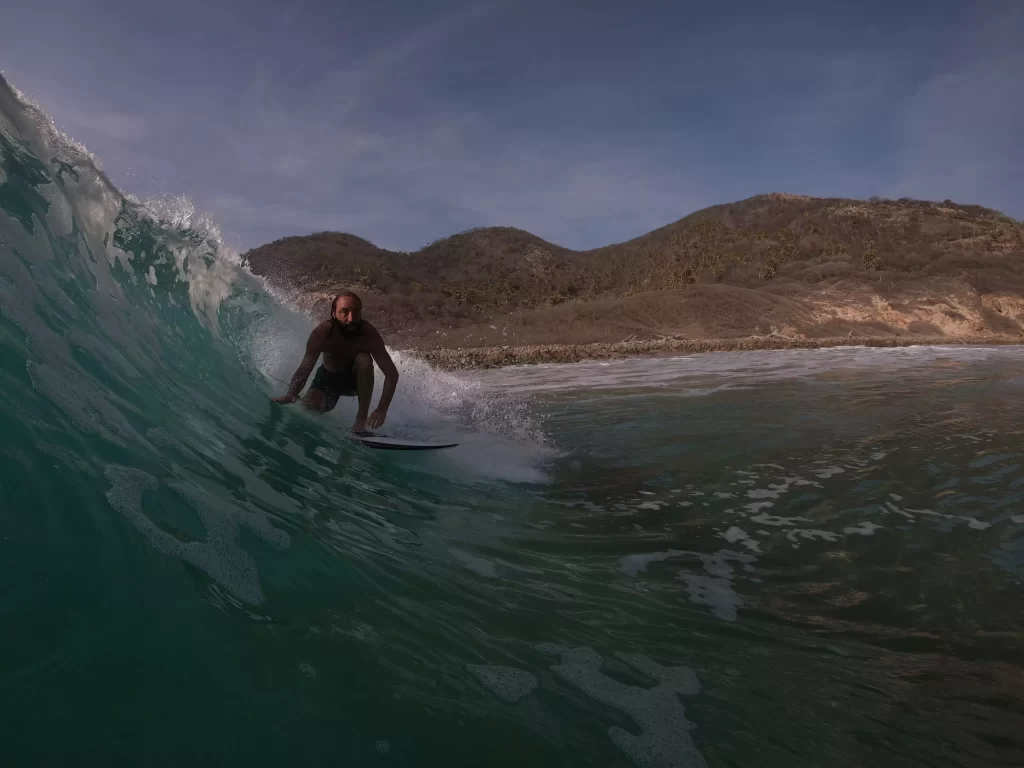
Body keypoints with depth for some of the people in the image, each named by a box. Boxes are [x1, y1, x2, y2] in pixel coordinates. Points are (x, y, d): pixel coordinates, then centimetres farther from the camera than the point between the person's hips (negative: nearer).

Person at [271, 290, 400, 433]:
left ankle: (361, 419, -23)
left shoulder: (368, 333, -29)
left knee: (364, 359, -33)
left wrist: (382, 410, -44)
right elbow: (304, 370, -29)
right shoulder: (321, 333, -28)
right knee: (308, 408, -23)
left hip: (357, 378, -1)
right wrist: (291, 394, -52)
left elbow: (392, 373, -31)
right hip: (329, 377, 1)